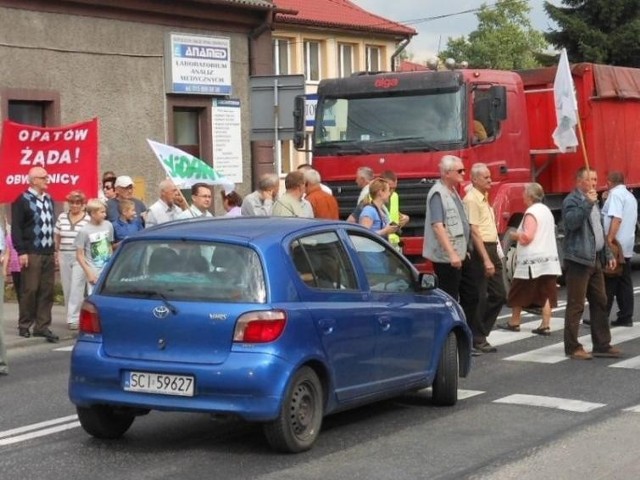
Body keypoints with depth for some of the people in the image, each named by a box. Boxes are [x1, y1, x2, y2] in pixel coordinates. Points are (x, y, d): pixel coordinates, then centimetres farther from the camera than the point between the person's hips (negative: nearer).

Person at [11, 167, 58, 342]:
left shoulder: (49, 199, 14)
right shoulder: (22, 200, -6)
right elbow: (16, 228, -9)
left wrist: (54, 249, 14)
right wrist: (21, 252, -14)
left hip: (48, 253, 6)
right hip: (31, 254, -6)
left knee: (47, 291, 5)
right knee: (30, 290, -2)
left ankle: (42, 326, 11)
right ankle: (24, 326, 10)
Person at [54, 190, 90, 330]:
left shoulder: (88, 219, -5)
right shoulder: (62, 217, 9)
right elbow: (56, 237, 16)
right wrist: (57, 254, 11)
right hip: (64, 256, 5)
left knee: (76, 288, -10)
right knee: (67, 288, 8)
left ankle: (73, 318, -10)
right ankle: (72, 315, 18)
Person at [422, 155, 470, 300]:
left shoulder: (452, 192, 14)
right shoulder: (438, 193, -15)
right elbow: (438, 226, -23)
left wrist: (462, 251, 20)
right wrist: (452, 253, -27)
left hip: (456, 255, 10)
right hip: (445, 256, -10)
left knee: (453, 297, 14)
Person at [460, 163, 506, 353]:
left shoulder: (484, 198, 17)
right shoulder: (471, 199, -13)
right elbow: (474, 231, -19)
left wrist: (494, 256, 19)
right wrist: (486, 260, -22)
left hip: (491, 250, 10)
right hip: (479, 252, -10)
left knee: (499, 295, 10)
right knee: (478, 298, -2)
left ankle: (480, 332, 18)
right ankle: (477, 338, 6)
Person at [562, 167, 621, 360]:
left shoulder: (593, 201, 20)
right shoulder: (572, 200, -8)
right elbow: (572, 222, -27)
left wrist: (608, 254, 21)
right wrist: (587, 203, -24)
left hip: (595, 260, 9)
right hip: (578, 260, -9)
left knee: (600, 303, 10)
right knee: (576, 305, -5)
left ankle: (602, 345, 15)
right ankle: (572, 347, 0)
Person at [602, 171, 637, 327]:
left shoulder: (615, 194, -10)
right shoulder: (630, 196, 18)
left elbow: (616, 218, -22)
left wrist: (609, 240, -26)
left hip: (615, 245, -9)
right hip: (627, 246, 9)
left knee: (608, 283, -5)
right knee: (624, 282, 7)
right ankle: (626, 317, 7)